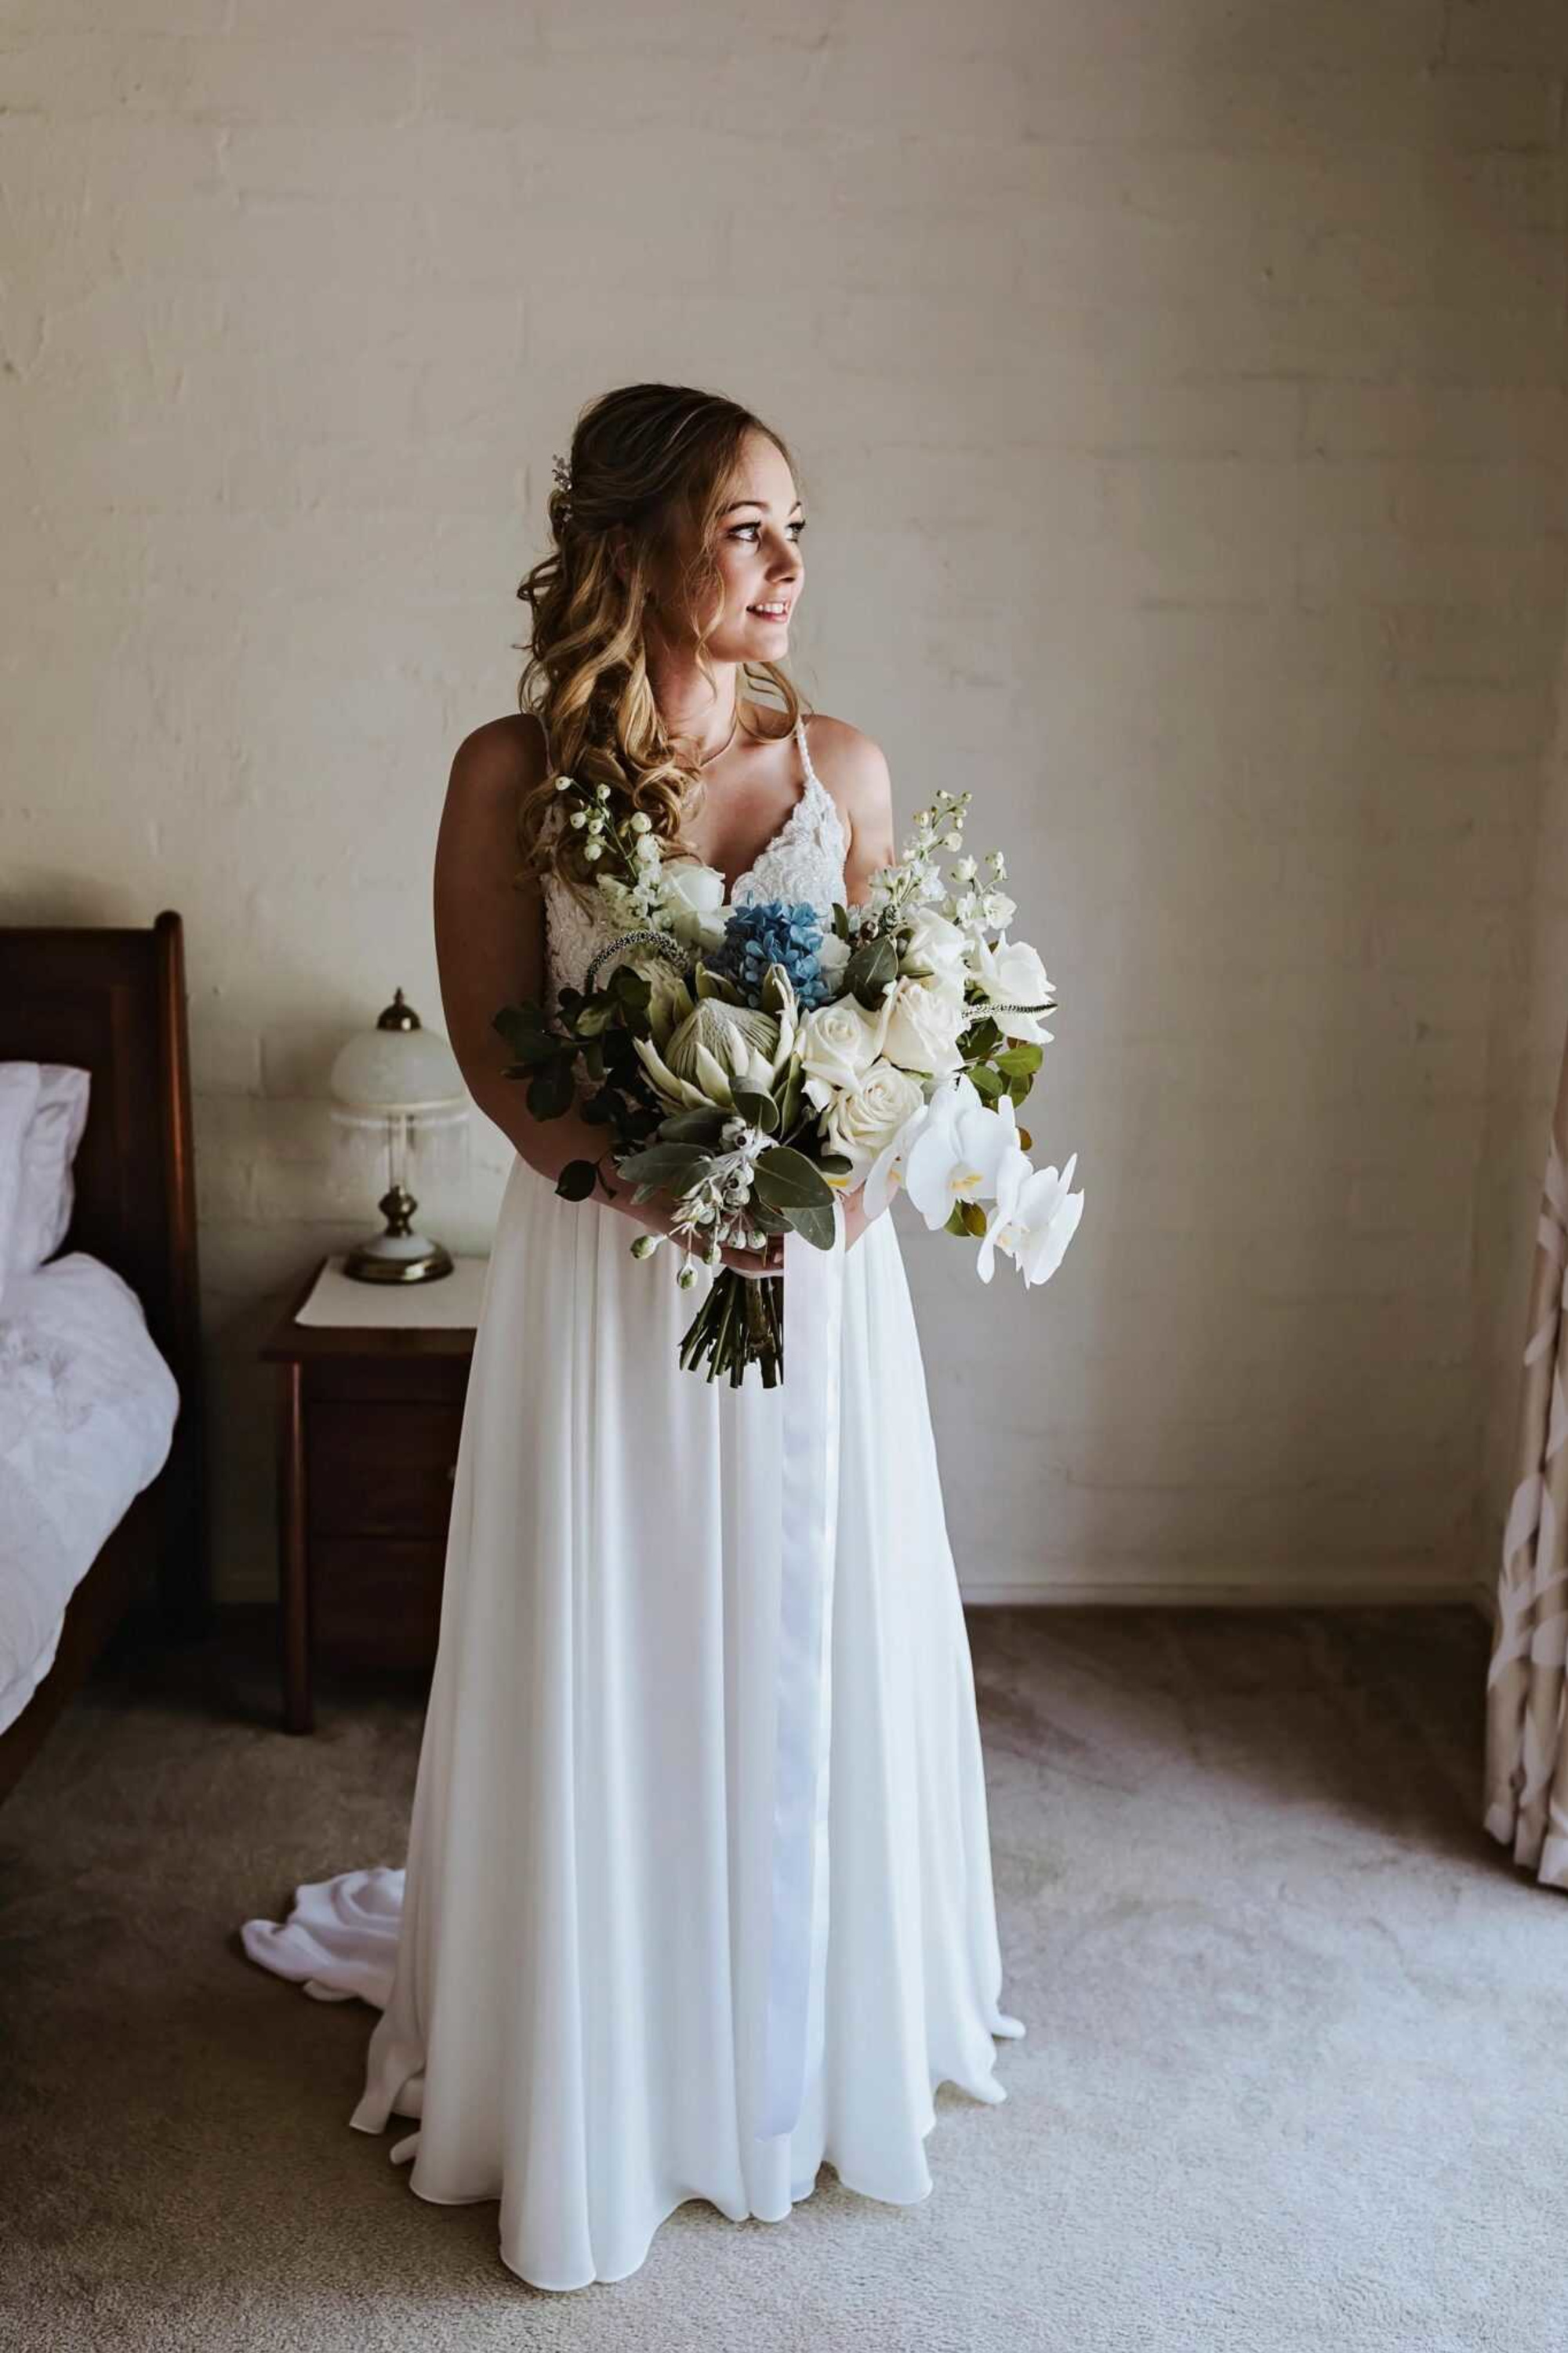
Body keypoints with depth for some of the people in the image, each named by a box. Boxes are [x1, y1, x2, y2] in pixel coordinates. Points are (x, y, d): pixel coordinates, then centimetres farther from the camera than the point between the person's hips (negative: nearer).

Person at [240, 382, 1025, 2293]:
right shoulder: (512, 773, -4)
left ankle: (815, 2040, 37)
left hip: (817, 1266, 2)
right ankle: (608, 2071, 31)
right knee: (604, 1667, 8)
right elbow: (496, 1045, -5)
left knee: (812, 1659, 12)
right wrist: (659, 1186, -20)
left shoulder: (841, 764, 2)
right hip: (601, 1254, -2)